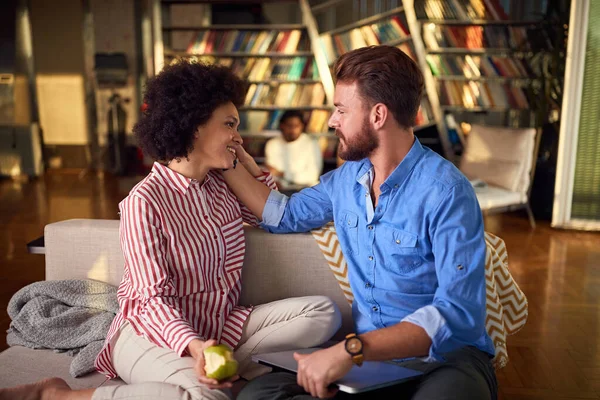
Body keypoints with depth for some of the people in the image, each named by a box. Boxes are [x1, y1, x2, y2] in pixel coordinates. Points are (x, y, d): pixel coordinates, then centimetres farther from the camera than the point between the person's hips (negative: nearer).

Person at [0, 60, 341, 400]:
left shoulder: (222, 184, 5)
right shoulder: (145, 201, -16)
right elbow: (154, 298, -17)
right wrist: (194, 346, -35)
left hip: (221, 325, 6)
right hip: (154, 331, -6)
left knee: (324, 312, -9)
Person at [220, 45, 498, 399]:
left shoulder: (445, 192, -17)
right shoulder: (346, 178, 5)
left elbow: (457, 313, -26)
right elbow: (283, 215, 22)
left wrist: (352, 348, -35)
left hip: (445, 359, -5)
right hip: (369, 358, 5)